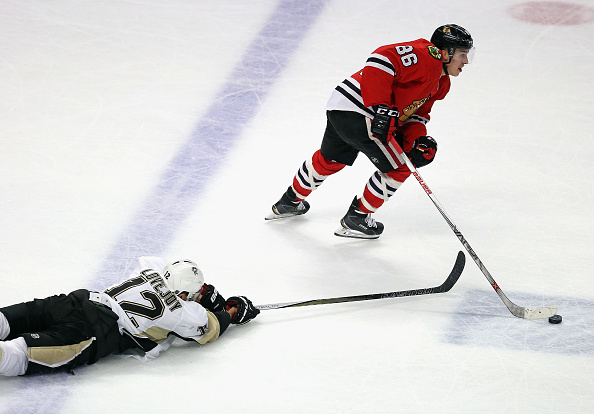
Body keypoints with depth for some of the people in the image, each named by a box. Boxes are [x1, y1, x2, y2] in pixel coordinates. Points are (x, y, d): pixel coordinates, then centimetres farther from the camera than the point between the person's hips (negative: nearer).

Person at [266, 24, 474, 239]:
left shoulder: (441, 83, 15)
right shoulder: (425, 55, -17)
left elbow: (415, 113, 19)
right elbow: (381, 60, -28)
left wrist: (418, 141, -2)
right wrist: (381, 108, -31)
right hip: (357, 110, -11)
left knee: (330, 160, 30)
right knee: (399, 167, -2)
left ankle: (289, 202, 49)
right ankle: (356, 219, 8)